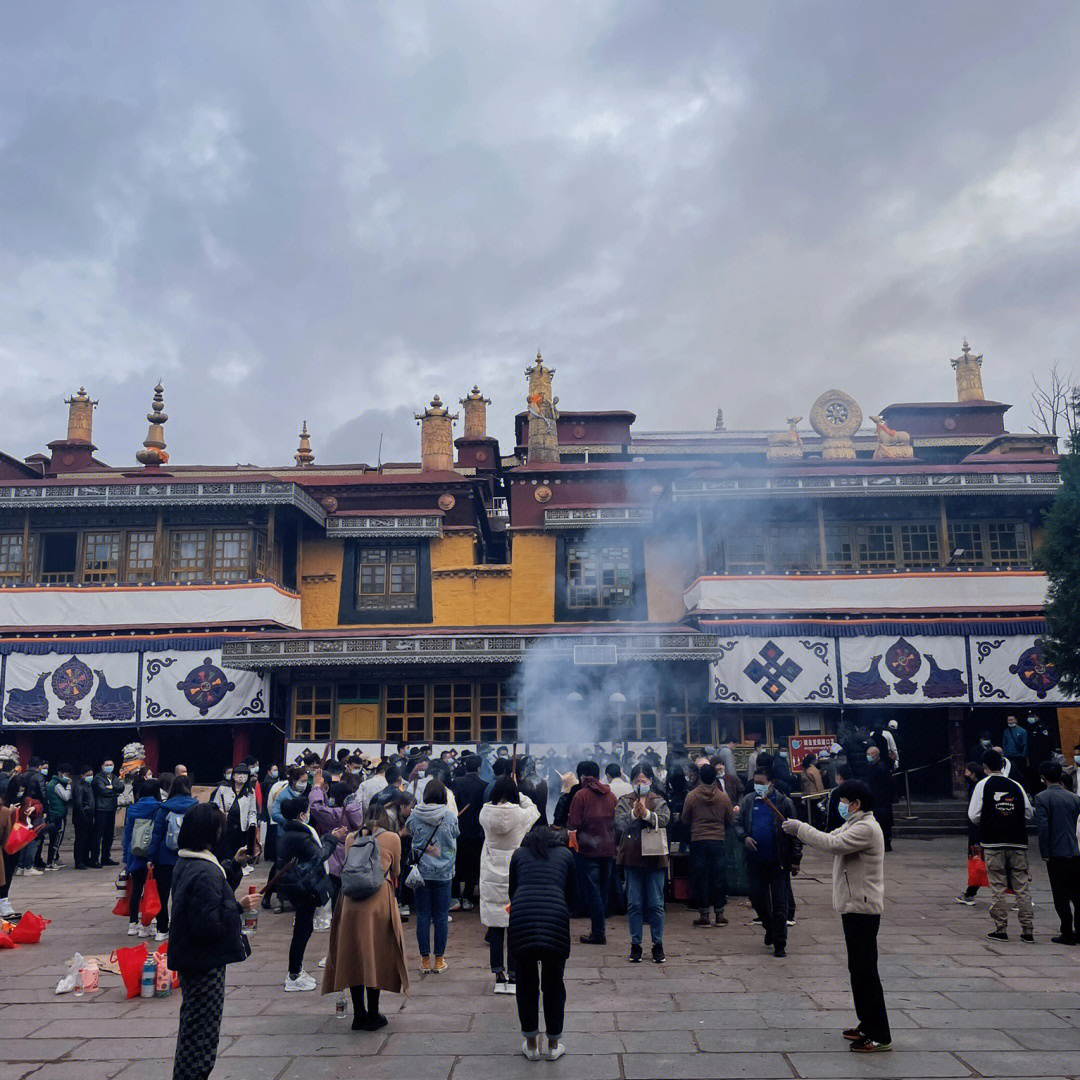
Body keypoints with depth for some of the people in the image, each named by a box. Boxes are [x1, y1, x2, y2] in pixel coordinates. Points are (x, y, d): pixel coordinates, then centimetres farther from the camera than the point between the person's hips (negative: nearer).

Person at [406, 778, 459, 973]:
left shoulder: (414, 815, -7)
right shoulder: (450, 816, -8)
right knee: (441, 917, 7)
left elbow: (409, 831, 8)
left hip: (421, 871, 1)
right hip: (443, 873, -1)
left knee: (423, 916, 8)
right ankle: (439, 960, 14)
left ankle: (425, 959, 15)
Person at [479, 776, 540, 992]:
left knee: (495, 926, 10)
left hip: (491, 879, 3)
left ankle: (498, 975, 15)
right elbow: (533, 809, 9)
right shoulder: (521, 815, -14)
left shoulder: (485, 813, -7)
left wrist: (504, 788, 10)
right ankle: (513, 975, 12)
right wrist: (517, 792, 14)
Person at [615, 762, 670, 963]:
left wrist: (646, 813, -31)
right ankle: (635, 945, 15)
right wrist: (634, 813, -29)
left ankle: (658, 945, 16)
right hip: (632, 857, 0)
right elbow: (620, 822, -10)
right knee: (634, 904, 4)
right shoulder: (624, 801, 6)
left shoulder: (659, 801, 6)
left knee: (656, 904, 4)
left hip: (655, 857, 0)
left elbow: (664, 819, -14)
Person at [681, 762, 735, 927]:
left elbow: (685, 820, 3)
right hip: (718, 841, 1)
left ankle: (704, 915, 7)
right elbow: (731, 821, 7)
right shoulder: (723, 796, -1)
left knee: (700, 878, 5)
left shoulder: (692, 796, -5)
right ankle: (719, 914, 14)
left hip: (698, 841, -1)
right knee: (718, 878, 9)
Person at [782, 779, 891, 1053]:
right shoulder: (853, 825, 15)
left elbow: (833, 844, -28)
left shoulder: (866, 828, -18)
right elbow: (831, 839, 18)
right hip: (854, 907, 10)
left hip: (863, 908, -10)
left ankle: (880, 1036, 1)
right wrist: (799, 832, 4)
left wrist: (800, 829, -21)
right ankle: (867, 1025, 28)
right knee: (859, 969, 17)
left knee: (864, 971, -6)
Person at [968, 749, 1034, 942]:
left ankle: (1001, 929, 6)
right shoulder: (1016, 786, 5)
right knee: (1022, 886, 7)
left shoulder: (983, 785, -2)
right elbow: (1028, 813, 8)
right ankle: (1027, 929, 8)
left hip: (993, 842, -2)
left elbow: (973, 815, -6)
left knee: (997, 887, 3)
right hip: (1018, 842, 3)